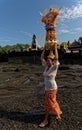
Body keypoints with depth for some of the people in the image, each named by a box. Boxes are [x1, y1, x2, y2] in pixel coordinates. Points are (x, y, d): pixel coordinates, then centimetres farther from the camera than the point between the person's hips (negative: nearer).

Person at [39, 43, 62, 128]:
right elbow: (41, 58, 5)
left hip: (52, 88, -7)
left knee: (48, 104, 3)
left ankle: (45, 120, 20)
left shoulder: (54, 67, -15)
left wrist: (55, 48, -21)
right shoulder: (46, 66, 3)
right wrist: (44, 49, 3)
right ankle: (59, 112, 45)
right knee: (52, 102, 22)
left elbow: (56, 58, -29)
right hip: (47, 88, 7)